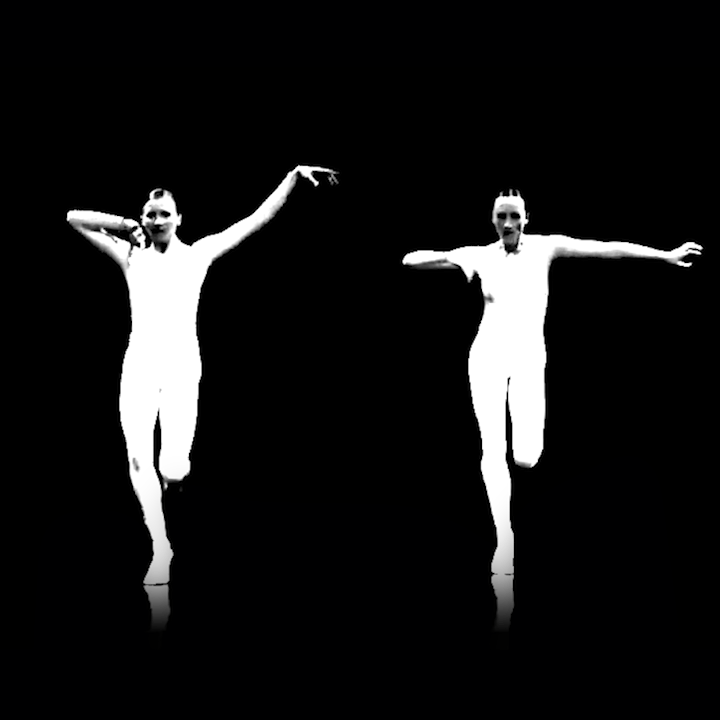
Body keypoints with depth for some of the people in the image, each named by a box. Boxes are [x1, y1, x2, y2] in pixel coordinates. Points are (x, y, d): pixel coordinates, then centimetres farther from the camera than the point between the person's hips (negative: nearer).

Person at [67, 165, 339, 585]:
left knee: (173, 470, -11)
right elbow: (74, 218, 12)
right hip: (140, 364, 1)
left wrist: (293, 176, 5)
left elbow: (257, 220, 7)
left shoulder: (197, 253, 9)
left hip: (182, 365, -1)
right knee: (138, 458, -15)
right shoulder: (131, 255, 12)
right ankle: (161, 546, -9)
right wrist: (127, 226, 9)